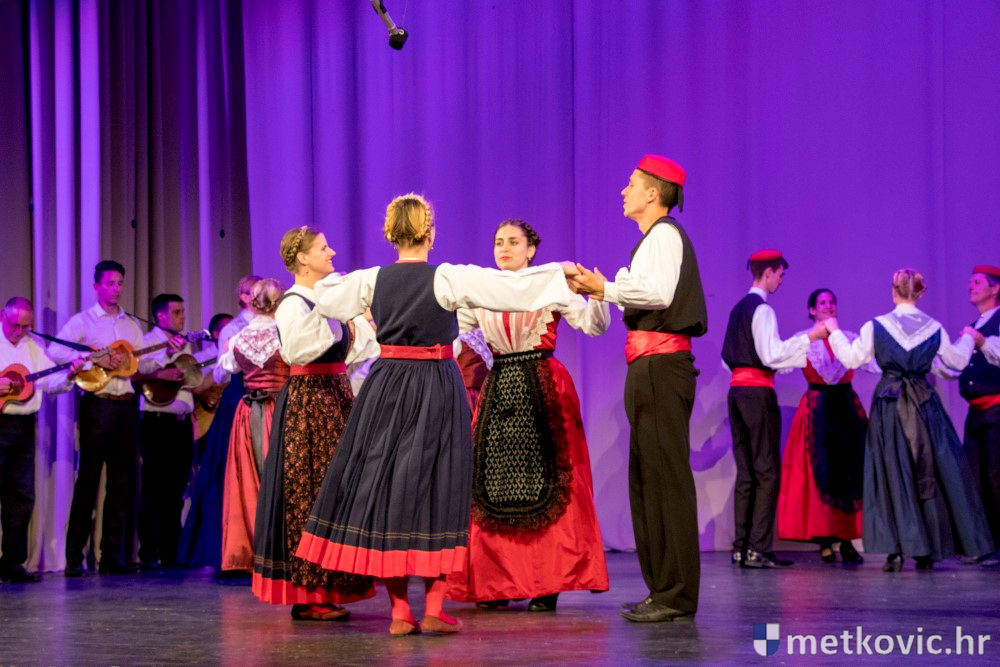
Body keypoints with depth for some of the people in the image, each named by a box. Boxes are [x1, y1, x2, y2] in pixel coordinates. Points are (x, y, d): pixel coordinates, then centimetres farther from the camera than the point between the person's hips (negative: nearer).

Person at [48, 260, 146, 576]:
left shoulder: (132, 324, 18)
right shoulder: (83, 321, 1)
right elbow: (55, 351, -13)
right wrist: (95, 358, -19)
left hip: (127, 405, 5)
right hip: (98, 404, -5)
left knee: (122, 482, 5)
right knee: (88, 480, -7)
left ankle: (113, 556, 10)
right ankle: (74, 558, -4)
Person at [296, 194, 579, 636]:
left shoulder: (370, 281, 0)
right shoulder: (448, 278, -10)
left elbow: (325, 298, 17)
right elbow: (513, 287, -8)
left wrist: (336, 277, 39)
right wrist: (559, 271, 6)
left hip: (386, 389, 3)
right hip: (436, 389, -3)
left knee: (385, 484, 7)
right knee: (437, 488, 4)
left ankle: (399, 610, 6)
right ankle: (433, 608, 3)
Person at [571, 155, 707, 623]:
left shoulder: (664, 234, -8)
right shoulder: (656, 237, 23)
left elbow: (658, 292, -22)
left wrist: (608, 289, -13)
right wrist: (603, 293, 14)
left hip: (660, 365, -11)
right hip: (652, 367, 11)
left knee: (666, 478, -10)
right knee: (647, 478, 12)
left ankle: (676, 595, -9)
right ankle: (664, 589, 18)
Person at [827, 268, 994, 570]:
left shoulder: (876, 326, -6)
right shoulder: (934, 328, 1)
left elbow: (851, 359, -1)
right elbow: (958, 361, 14)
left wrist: (835, 332, 15)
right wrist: (968, 339, 34)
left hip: (889, 405, -1)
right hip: (925, 406, 1)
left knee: (893, 474, 2)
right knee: (930, 475, 8)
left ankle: (896, 550, -5)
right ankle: (928, 551, 10)